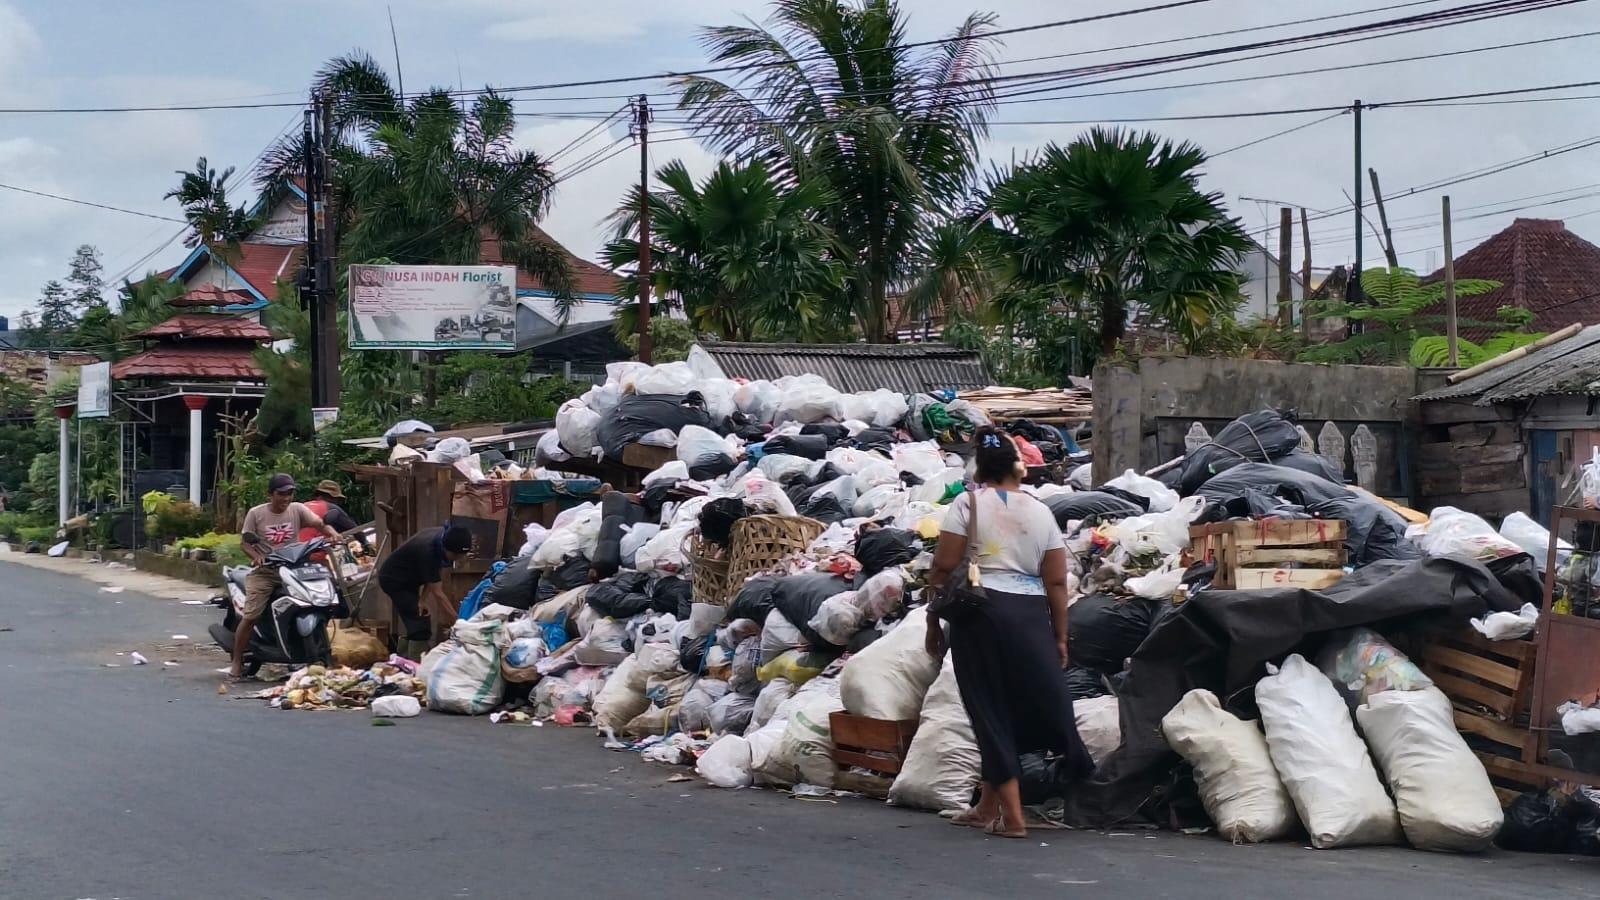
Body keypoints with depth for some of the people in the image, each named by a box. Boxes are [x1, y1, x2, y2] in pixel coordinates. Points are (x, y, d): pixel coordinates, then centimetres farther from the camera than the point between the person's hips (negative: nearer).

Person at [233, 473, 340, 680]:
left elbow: (320, 524, -4)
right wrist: (256, 556, -19)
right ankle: (237, 663, -2)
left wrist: (332, 533, -27)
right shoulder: (256, 513, 0)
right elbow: (244, 541, 2)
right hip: (264, 571, -2)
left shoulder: (297, 510, 4)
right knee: (249, 616, -12)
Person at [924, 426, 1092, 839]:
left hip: (981, 611, -3)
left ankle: (1012, 816, -1)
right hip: (1031, 616, 3)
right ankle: (988, 806, 19)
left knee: (992, 711, 2)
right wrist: (1060, 636, 13)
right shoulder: (1041, 511, 11)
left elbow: (944, 566, -4)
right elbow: (1056, 581, 8)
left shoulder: (968, 503, 1)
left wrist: (933, 622, 4)